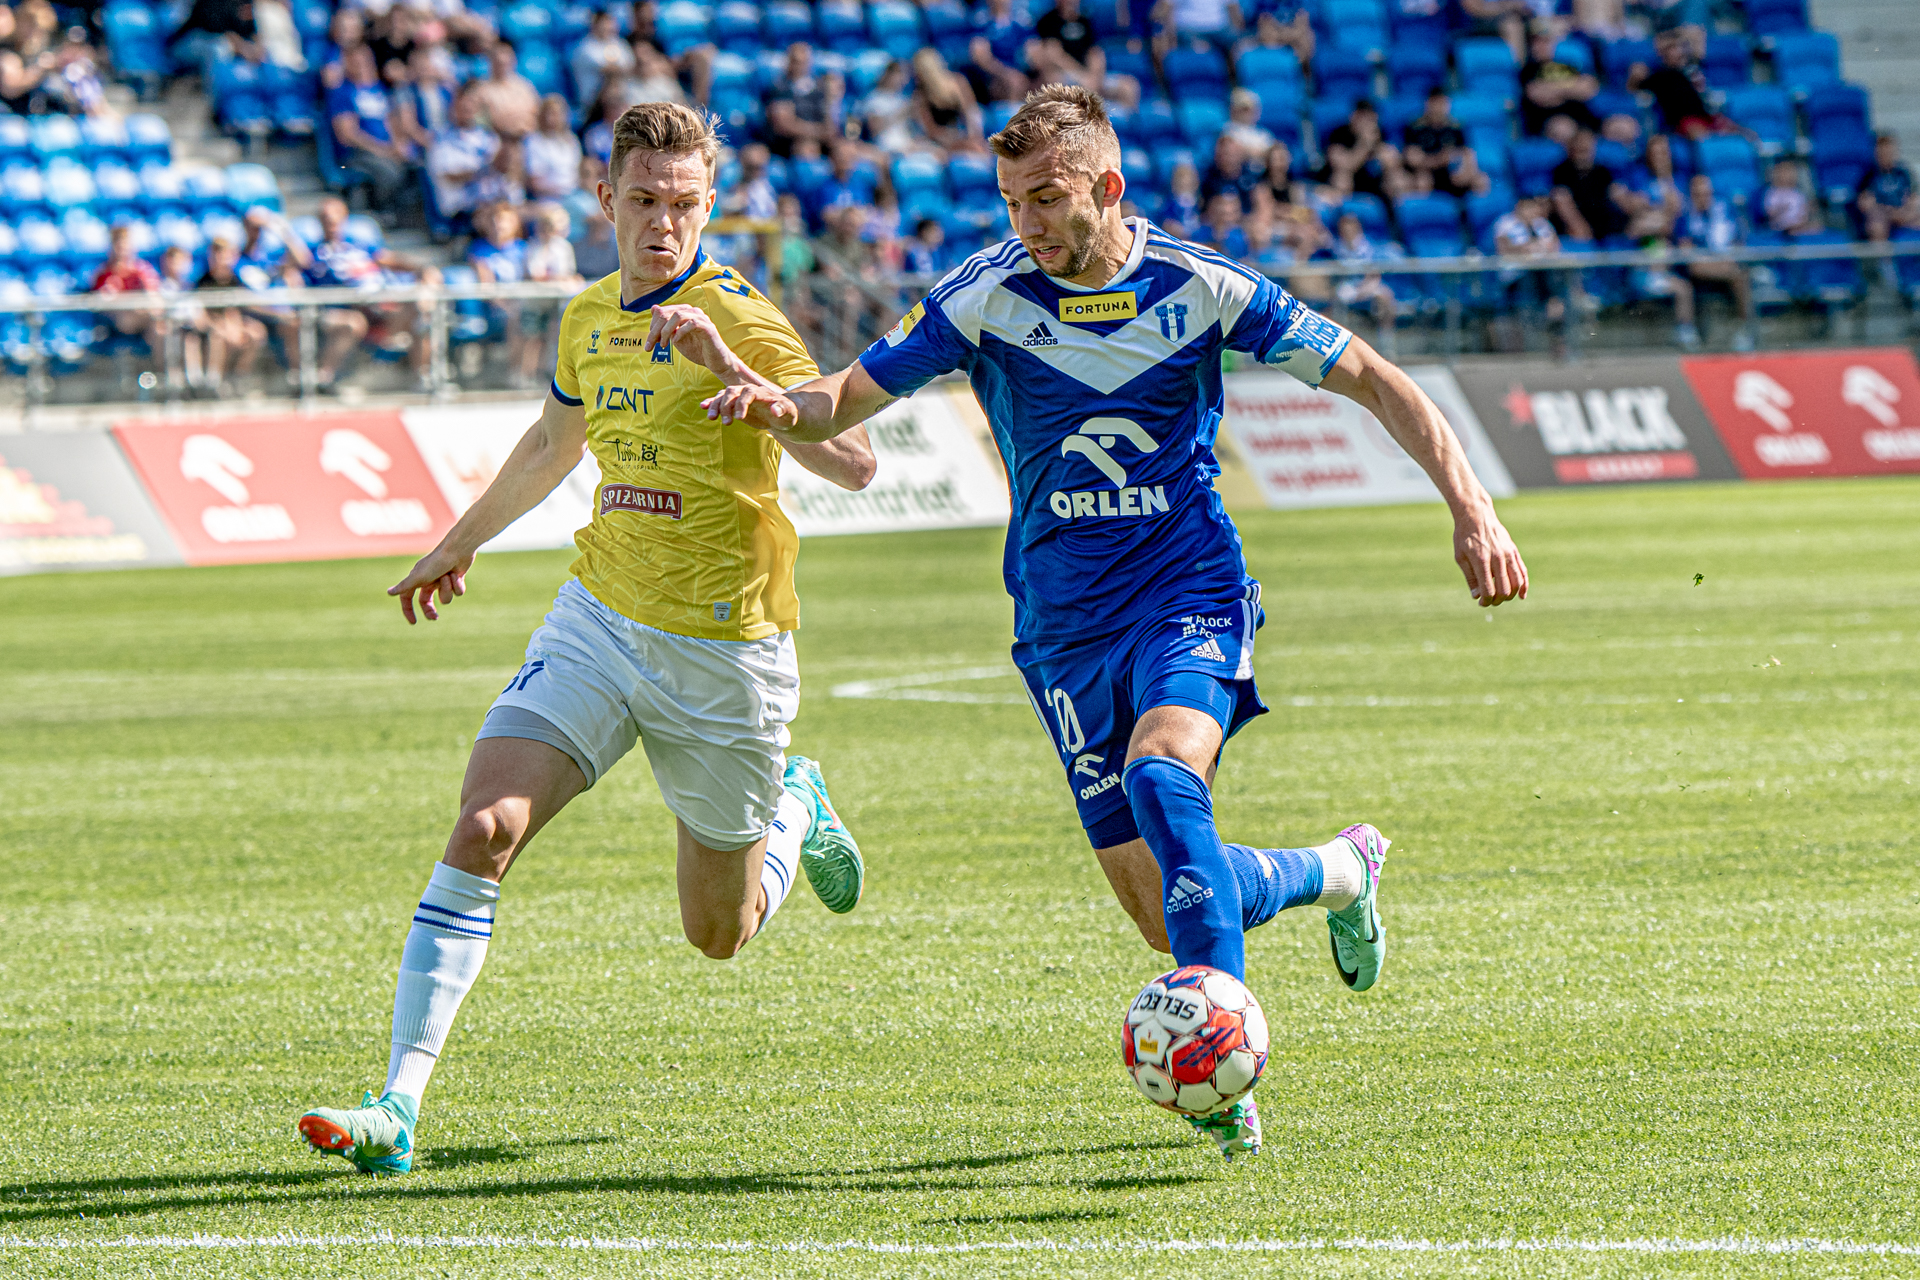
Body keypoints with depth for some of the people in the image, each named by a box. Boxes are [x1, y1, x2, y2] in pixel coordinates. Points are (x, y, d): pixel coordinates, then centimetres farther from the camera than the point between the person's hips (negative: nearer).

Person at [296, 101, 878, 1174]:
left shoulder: (739, 319, -14)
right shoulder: (590, 322, 6)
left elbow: (854, 462, -25)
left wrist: (734, 372, -38)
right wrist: (461, 542, 40)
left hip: (723, 654, -4)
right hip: (599, 621, 4)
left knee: (719, 934, 10)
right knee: (486, 826, -19)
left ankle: (793, 810, 45)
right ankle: (400, 1106, -19)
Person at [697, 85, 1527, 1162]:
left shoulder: (1199, 288, -8)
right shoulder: (987, 296, -5)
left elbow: (1375, 383, -2)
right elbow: (849, 399, -3)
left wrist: (1471, 510, -12)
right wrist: (779, 406, -27)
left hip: (1190, 596, -2)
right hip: (1066, 621, 3)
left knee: (1162, 770, -34)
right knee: (1170, 915, -1)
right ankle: (1338, 872, 31)